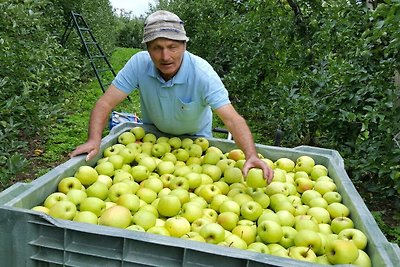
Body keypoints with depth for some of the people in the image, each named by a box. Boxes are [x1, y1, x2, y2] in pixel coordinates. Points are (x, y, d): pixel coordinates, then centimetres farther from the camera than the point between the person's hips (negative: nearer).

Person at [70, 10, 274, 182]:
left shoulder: (202, 72, -31)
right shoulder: (139, 64, -26)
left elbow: (232, 119, -37)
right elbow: (105, 103, -23)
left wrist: (251, 156, -53)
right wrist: (94, 140, -39)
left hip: (194, 138, -1)